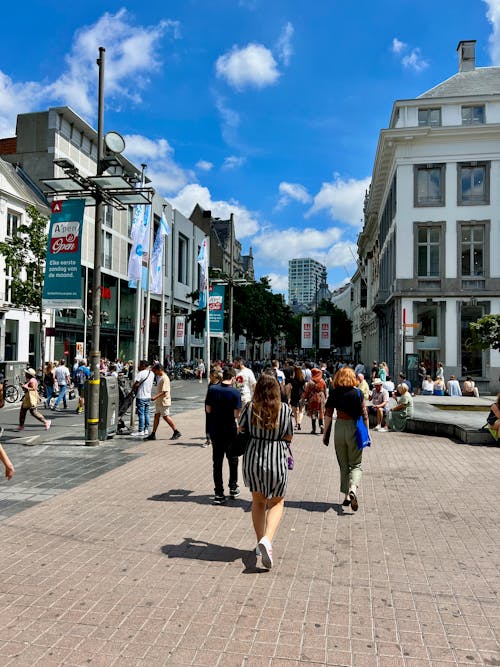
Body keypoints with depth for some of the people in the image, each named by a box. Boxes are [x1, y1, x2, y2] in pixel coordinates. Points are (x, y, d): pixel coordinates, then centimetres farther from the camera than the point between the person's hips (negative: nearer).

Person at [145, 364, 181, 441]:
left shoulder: (165, 378, -18)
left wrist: (155, 397, -28)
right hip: (159, 401, 9)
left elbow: (164, 391, -24)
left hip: (164, 401, -9)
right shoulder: (159, 377, 11)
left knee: (165, 416, -4)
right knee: (156, 416, 8)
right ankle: (153, 434, 12)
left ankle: (176, 432, 5)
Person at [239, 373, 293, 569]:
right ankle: (267, 539, -7)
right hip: (277, 461, -1)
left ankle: (260, 542, 30)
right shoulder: (285, 409, -7)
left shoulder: (250, 408, -7)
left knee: (258, 502, 22)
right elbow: (288, 438, 0)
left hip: (253, 459, 2)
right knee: (277, 503, 15)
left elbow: (240, 432, 3)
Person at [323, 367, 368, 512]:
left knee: (343, 465, 15)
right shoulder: (358, 393, -4)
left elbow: (328, 415, -2)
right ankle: (352, 489, -17)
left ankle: (346, 496, 17)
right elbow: (364, 415, -5)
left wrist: (326, 433, 5)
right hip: (354, 429, -1)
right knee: (355, 464, 8)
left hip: (339, 428, 1)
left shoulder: (334, 393, -2)